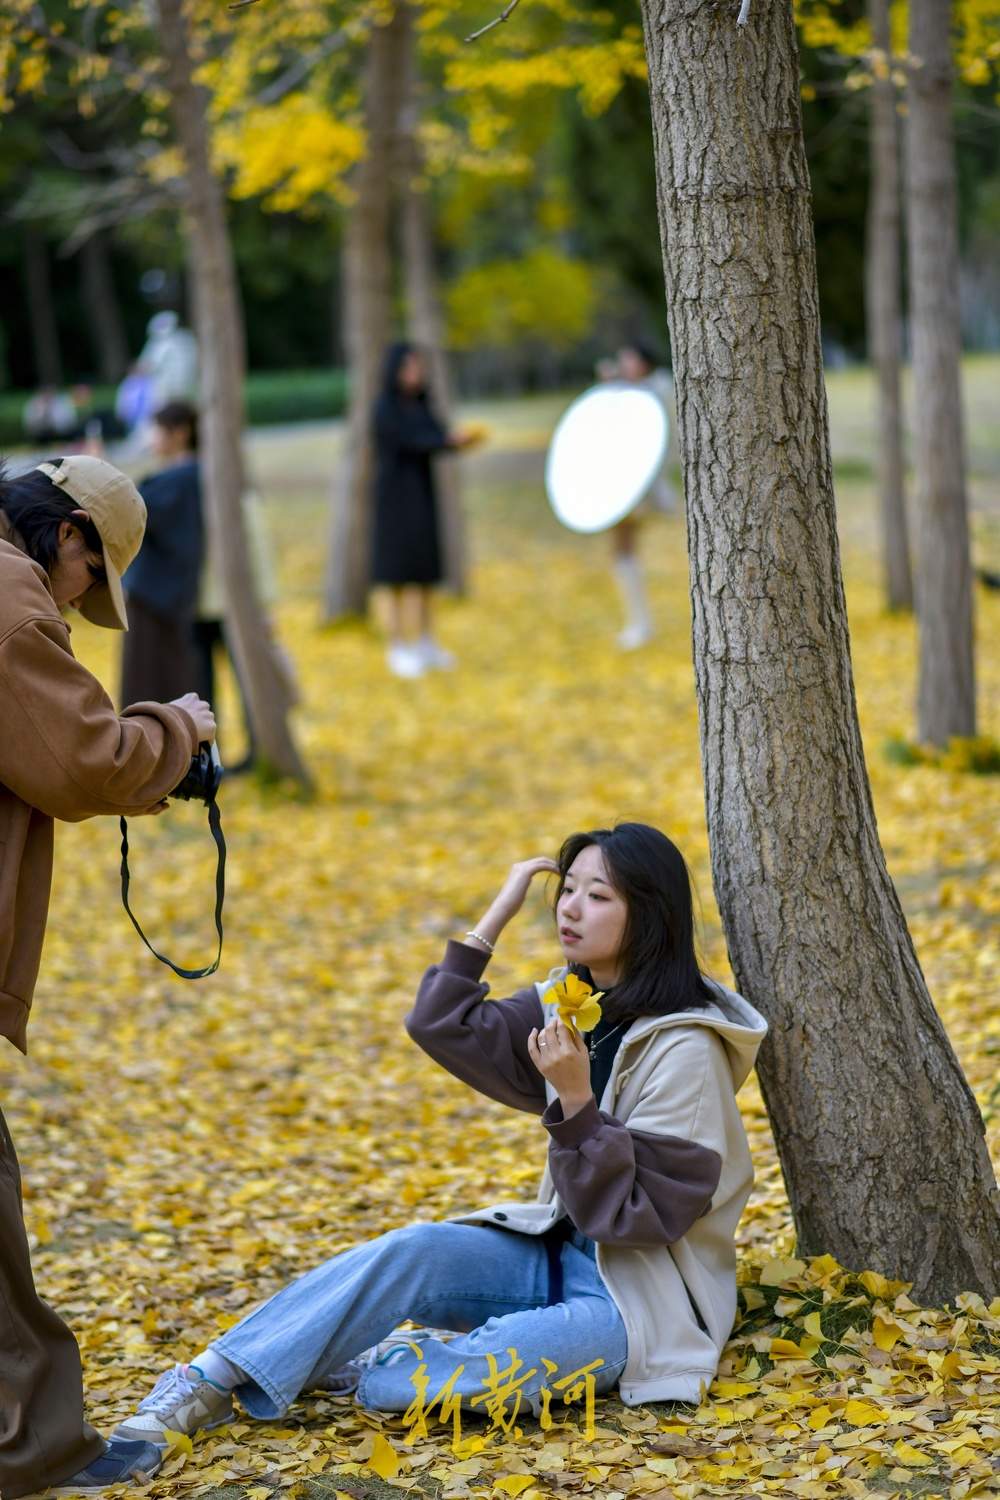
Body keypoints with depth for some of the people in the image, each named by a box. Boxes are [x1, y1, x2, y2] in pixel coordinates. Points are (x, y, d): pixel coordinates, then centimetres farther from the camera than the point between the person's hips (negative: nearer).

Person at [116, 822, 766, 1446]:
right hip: (563, 1253, 8)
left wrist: (575, 1100, -30)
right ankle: (213, 1384, -20)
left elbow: (638, 1213, -19)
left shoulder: (684, 1050, -18)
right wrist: (500, 913, 0)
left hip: (645, 1297, -8)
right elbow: (443, 1027, 6)